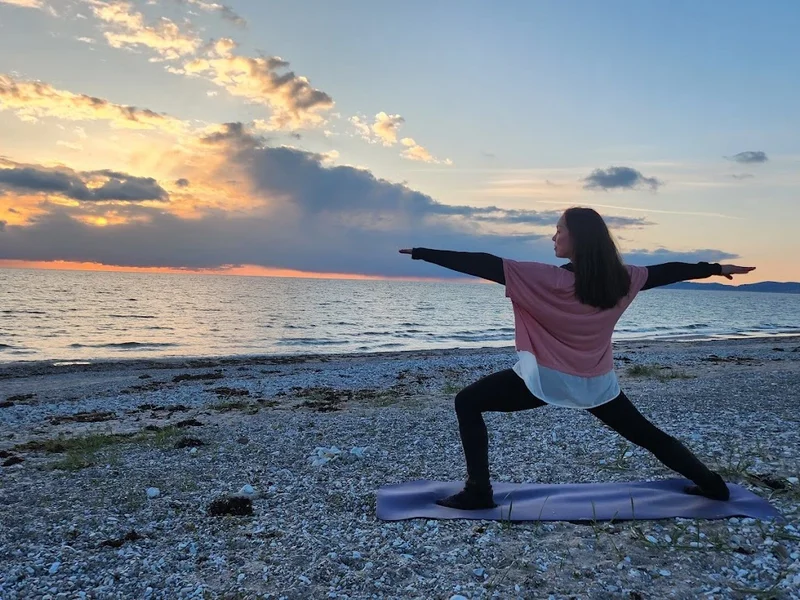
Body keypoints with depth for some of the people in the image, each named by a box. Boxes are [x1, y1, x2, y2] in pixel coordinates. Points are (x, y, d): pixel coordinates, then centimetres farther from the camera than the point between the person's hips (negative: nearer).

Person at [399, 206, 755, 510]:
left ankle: (478, 492, -1)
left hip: (546, 379, -6)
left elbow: (486, 266, -21)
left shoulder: (549, 280, -19)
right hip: (597, 384, 6)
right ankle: (713, 484, 34)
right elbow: (667, 271, 12)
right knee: (646, 435, 25)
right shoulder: (620, 279, -4)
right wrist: (717, 269, 29)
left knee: (468, 403, 3)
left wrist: (421, 253, -19)